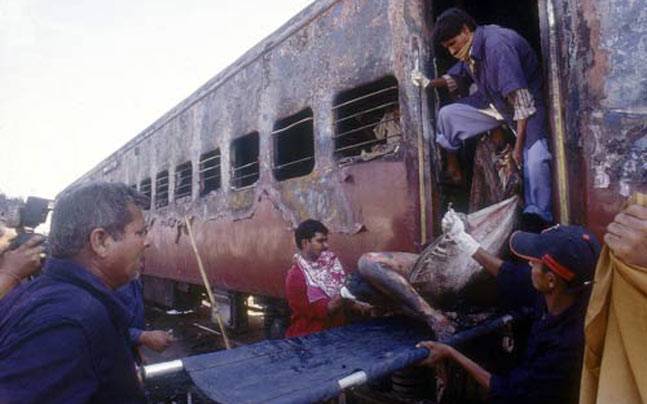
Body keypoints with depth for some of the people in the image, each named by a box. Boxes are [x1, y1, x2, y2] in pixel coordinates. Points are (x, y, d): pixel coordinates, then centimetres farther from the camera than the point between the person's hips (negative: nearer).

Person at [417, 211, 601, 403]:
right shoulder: (564, 292, -18)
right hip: (526, 381, 6)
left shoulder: (566, 346, -38)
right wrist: (461, 237, 3)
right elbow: (514, 276, 0)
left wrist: (451, 353, -19)